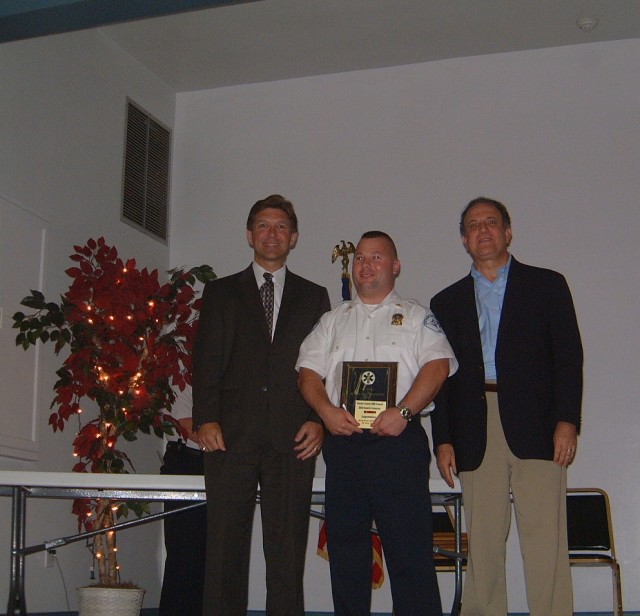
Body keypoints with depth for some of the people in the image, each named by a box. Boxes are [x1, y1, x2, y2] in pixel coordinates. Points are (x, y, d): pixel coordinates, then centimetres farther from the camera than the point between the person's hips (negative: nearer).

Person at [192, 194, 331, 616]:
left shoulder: (314, 297, 17)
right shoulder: (221, 293, 15)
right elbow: (207, 360, 6)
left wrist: (318, 419, -4)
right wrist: (206, 418, -6)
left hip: (293, 438, 0)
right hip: (232, 435, 0)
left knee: (288, 547, -1)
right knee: (225, 545, 0)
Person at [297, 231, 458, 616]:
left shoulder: (416, 317, 9)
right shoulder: (333, 321, 21)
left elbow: (437, 365, -5)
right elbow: (309, 372, 12)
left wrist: (403, 412, -18)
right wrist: (327, 410, -8)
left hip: (398, 440, -4)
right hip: (342, 442, 4)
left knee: (409, 548, -6)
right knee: (345, 546, 8)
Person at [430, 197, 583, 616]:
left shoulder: (547, 285, 11)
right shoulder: (447, 302, 17)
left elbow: (569, 356, 4)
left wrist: (567, 420, -7)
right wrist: (443, 440, 4)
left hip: (534, 427, -2)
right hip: (475, 435, 2)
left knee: (545, 540, -6)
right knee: (483, 543, 3)